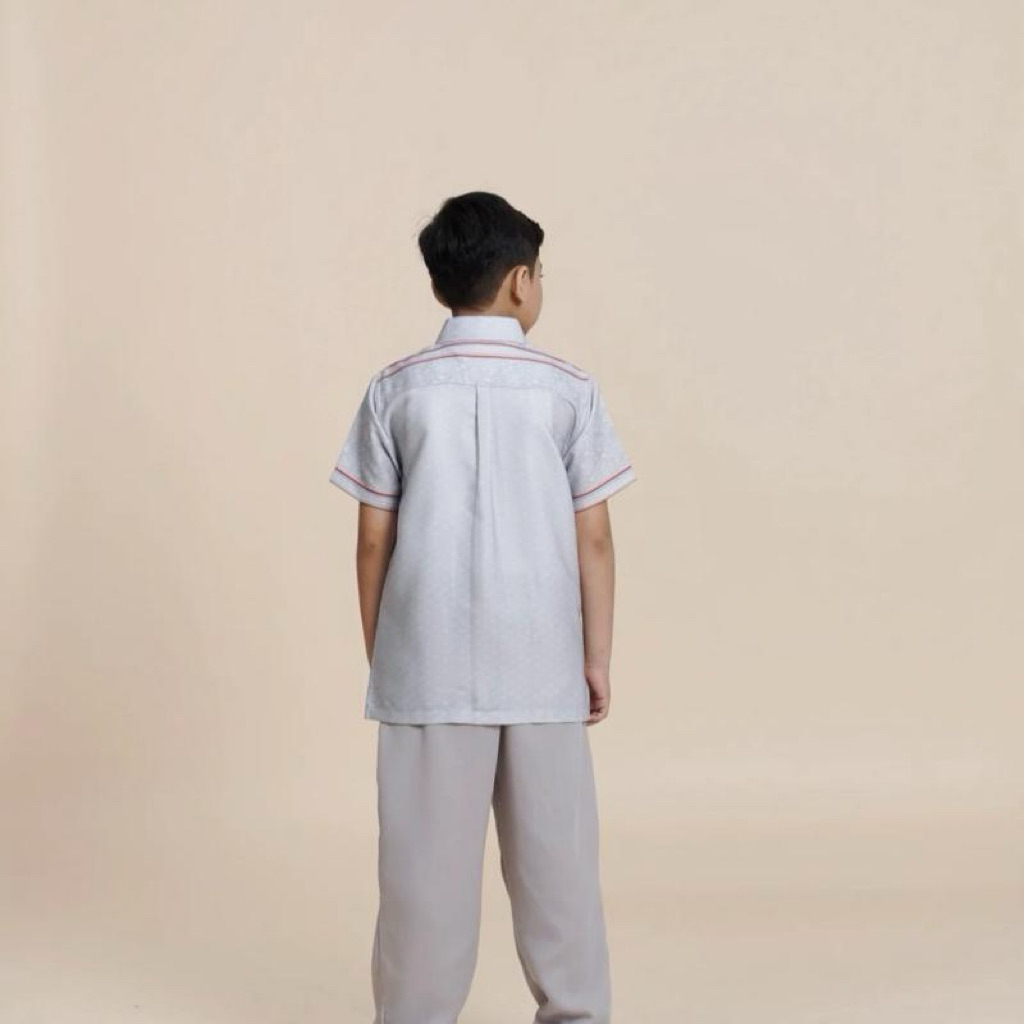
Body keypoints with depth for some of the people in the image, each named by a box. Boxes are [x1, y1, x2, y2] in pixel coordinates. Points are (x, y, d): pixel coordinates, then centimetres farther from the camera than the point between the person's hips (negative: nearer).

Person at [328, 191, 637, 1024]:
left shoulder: (395, 390, -1)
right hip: (541, 664, 0)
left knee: (427, 855, 7)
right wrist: (598, 656, 7)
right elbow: (593, 536, -2)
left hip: (427, 665, 0)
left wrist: (377, 656, 10)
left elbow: (374, 540, 0)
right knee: (555, 855, 11)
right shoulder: (568, 389, -2)